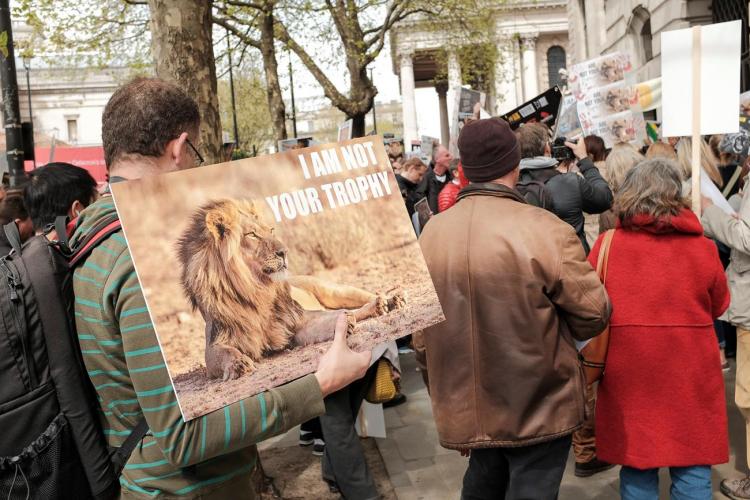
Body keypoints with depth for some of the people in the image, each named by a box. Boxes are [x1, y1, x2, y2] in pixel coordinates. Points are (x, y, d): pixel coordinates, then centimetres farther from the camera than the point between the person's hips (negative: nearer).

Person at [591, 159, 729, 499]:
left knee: (636, 463, 12)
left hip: (628, 371, 0)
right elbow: (717, 307, 7)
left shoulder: (606, 245, -8)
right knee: (692, 469, 12)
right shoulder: (702, 248, -6)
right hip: (690, 372, 0)